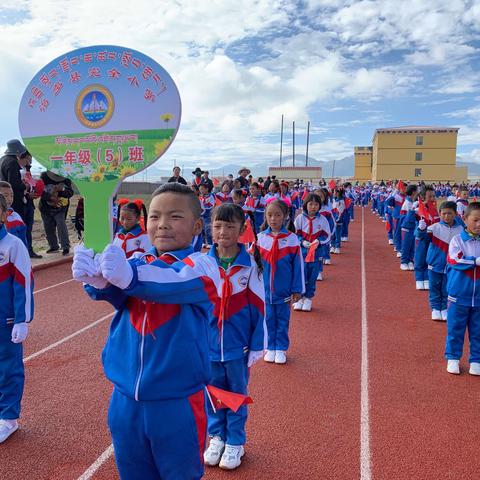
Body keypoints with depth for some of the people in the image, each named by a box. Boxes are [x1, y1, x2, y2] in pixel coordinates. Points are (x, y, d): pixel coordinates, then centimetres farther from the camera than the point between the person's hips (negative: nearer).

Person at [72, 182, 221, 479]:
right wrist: (97, 279, -40)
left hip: (177, 402, -4)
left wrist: (129, 276, -49)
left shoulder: (201, 266, -10)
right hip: (126, 398, 4)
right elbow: (115, 292, -17)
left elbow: (175, 283, -31)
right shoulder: (135, 263, 2)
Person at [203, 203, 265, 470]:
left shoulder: (251, 265, -10)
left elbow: (258, 308, -6)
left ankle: (235, 443, 33)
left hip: (238, 346, -2)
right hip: (209, 344, 2)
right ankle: (217, 437, 38)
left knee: (237, 394, 14)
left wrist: (257, 347, -4)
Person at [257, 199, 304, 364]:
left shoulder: (292, 238, -8)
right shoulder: (260, 238, -3)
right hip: (264, 289, 1)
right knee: (268, 319, 12)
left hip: (284, 290, -1)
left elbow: (297, 265, -4)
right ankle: (270, 348, 27)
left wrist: (297, 290, -4)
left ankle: (281, 349, 26)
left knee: (283, 320, 11)